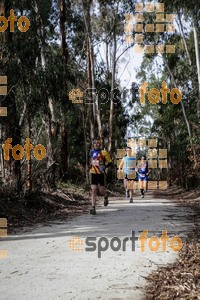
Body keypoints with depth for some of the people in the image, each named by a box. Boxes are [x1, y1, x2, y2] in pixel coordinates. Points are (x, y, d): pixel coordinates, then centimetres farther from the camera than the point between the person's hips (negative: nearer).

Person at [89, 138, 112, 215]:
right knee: (93, 190, -6)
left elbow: (109, 163, -3)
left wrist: (104, 167, -19)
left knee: (101, 191, 3)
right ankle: (93, 208, -6)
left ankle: (106, 197, 40)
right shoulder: (92, 152, 10)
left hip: (101, 173, -3)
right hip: (93, 173, 3)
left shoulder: (103, 153, -7)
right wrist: (91, 166, 13)